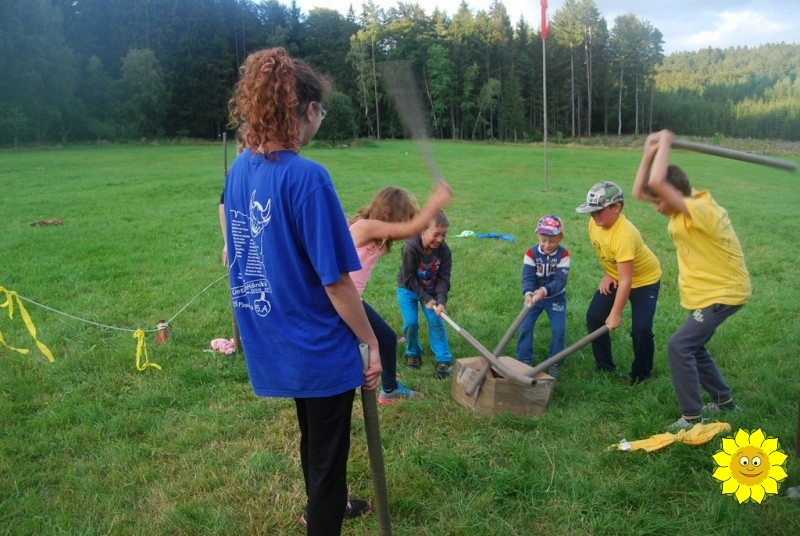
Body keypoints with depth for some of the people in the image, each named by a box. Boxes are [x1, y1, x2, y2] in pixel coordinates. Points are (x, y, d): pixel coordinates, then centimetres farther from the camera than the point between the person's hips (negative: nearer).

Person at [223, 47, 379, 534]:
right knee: (328, 451, 13)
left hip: (277, 342, 8)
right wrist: (371, 341, -11)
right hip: (320, 346, -8)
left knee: (314, 435, 31)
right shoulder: (307, 176, -24)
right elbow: (335, 280, -22)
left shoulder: (240, 169, 0)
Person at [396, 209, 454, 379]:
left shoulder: (444, 250, -22)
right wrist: (426, 299, -24)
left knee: (436, 321, -7)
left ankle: (443, 359, 3)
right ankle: (413, 353, 18)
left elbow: (444, 279, -17)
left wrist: (441, 301, -31)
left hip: (431, 290, 2)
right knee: (410, 323, -9)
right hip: (408, 289, -2)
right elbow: (409, 279, -24)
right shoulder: (410, 248, -32)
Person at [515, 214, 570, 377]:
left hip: (556, 297, -1)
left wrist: (544, 290, -45)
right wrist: (528, 293, -43)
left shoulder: (563, 255, -18)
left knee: (559, 329, -6)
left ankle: (554, 363, 12)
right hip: (534, 296, 1)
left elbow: (560, 280, -26)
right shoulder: (531, 253, -16)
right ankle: (525, 360, 11)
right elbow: (528, 276, -22)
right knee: (525, 326, -4)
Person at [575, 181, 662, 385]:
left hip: (645, 280, -7)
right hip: (615, 277, 7)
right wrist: (607, 274, 0)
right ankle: (604, 366, 15)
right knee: (594, 316, -1)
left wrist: (615, 314, -34)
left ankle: (641, 374, 10)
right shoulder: (595, 223, -15)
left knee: (641, 330, -15)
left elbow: (626, 281, -36)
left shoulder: (624, 235, -38)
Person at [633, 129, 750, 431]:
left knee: (679, 346, -14)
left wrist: (665, 144, -27)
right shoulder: (684, 207, 0)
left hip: (723, 293, -10)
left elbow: (657, 183, -40)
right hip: (709, 291, 10)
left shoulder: (700, 211, -29)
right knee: (693, 347, 19)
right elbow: (639, 191, 3)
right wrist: (650, 153, -6)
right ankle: (724, 400, 38)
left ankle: (692, 417, -3)